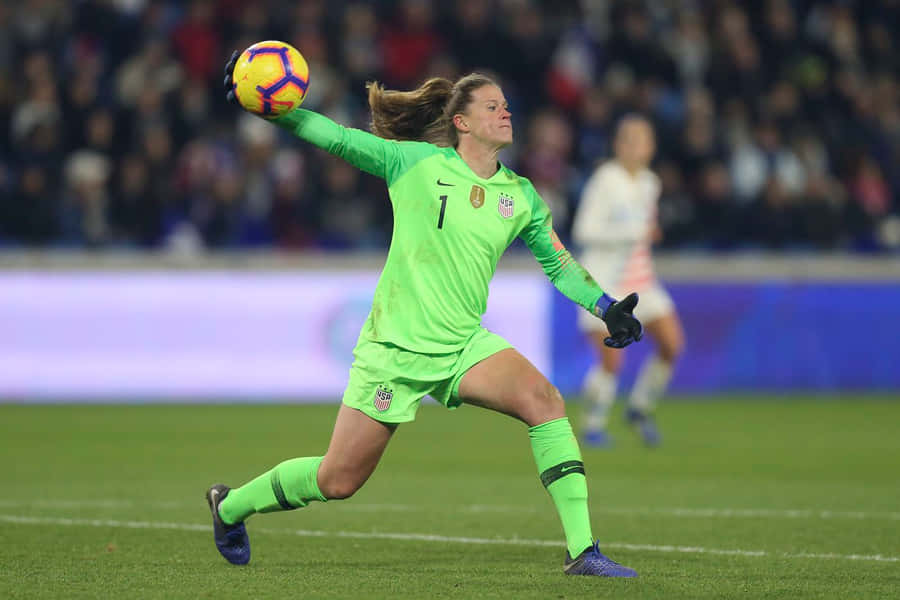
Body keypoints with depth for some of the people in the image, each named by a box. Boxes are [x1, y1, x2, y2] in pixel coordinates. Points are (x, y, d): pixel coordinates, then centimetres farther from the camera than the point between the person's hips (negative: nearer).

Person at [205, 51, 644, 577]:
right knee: (337, 481, 0)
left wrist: (606, 308, 7)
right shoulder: (417, 162, -5)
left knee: (545, 400, -24)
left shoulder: (521, 196, 7)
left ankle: (582, 550, -21)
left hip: (464, 346, 4)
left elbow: (558, 262, 19)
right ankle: (230, 505, 29)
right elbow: (337, 138, -4)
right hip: (394, 349, -4)